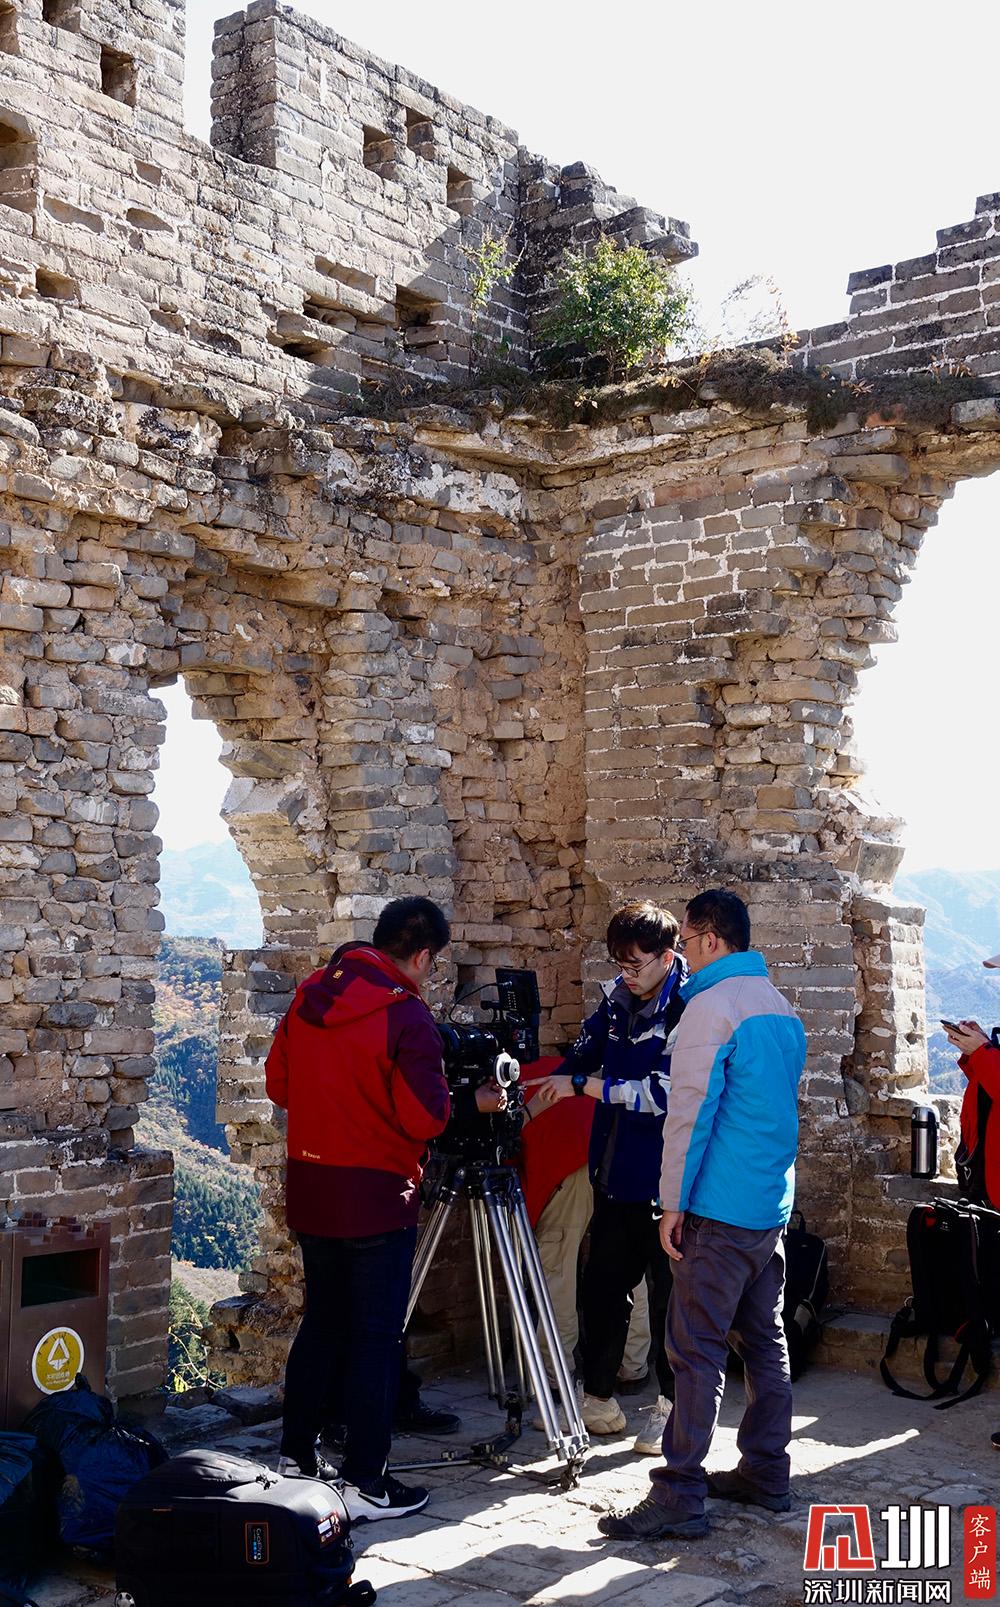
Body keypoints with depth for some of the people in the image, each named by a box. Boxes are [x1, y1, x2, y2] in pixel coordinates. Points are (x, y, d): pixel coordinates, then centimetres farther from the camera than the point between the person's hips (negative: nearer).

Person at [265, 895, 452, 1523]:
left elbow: (278, 1084, 12)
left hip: (309, 1189, 7)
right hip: (376, 1196, -7)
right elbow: (425, 1117, -18)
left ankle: (296, 1455, 27)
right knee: (376, 1336, 2)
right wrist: (458, 1102, 1)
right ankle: (365, 1482, 7)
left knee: (323, 1321, 19)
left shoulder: (309, 997, 4)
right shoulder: (406, 1014, -17)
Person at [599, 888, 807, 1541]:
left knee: (698, 1351, -6)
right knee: (765, 1341, 14)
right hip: (774, 1205, 9)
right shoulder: (783, 1008, 14)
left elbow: (690, 1112, -17)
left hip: (720, 1211, -9)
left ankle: (680, 1497, -5)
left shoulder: (711, 1005, -14)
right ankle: (766, 1475, 21)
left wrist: (675, 1202, -13)